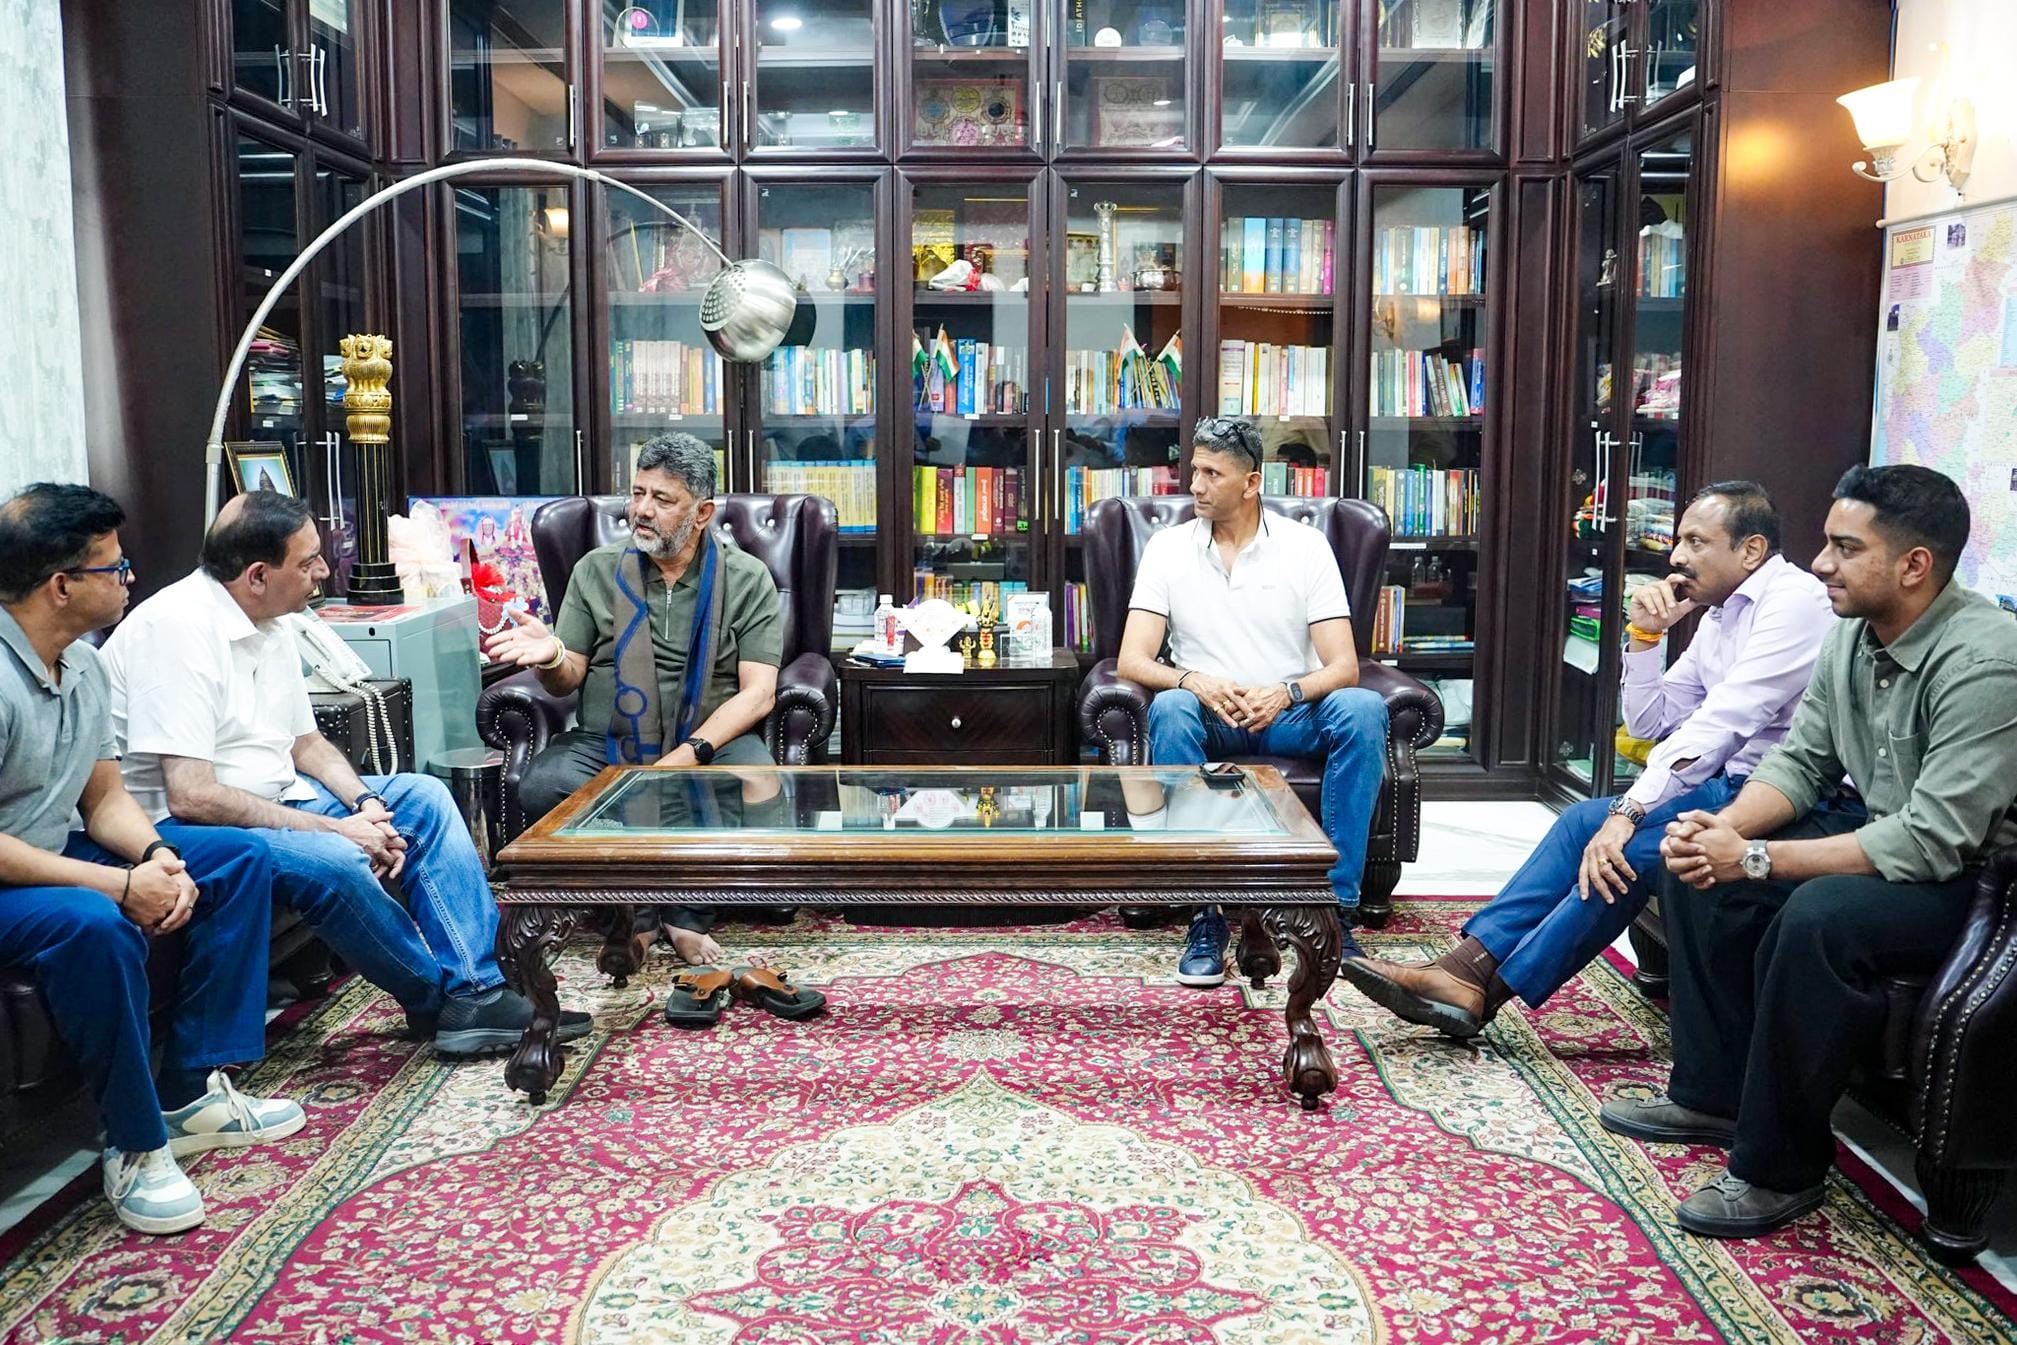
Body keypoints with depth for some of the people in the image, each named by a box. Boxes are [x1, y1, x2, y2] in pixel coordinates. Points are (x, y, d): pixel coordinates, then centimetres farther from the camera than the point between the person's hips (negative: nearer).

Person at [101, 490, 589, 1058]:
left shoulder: (270, 623, 7)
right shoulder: (178, 629, -22)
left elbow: (305, 740, 16)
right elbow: (191, 796, -28)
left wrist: (364, 804, -5)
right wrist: (334, 827, -23)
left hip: (274, 798, 10)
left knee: (422, 796, 0)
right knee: (333, 861, -33)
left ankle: (476, 992, -10)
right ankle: (438, 1002, -7)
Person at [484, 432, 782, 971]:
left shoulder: (747, 579, 4)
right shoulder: (596, 571, 11)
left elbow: (758, 693, -5)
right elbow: (569, 681, 10)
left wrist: (690, 754, -20)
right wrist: (551, 657, -16)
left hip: (710, 740, -1)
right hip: (604, 742, 2)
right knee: (541, 786, -30)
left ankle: (686, 913, -12)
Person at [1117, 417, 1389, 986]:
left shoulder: (1306, 546, -2)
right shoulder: (1168, 547, 1)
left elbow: (1344, 667, -8)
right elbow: (1132, 662, -8)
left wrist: (1287, 693, -29)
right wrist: (1194, 681, -29)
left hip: (1289, 712, 0)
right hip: (1211, 721, 0)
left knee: (1364, 710, -31)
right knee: (1170, 711, -35)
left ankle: (1336, 905, -25)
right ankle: (1205, 915, -32)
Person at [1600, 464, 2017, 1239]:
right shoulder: (1851, 636, -1)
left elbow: (1932, 842, -32)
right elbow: (1799, 762, 5)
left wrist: (1756, 858, -30)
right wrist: (1725, 827, -16)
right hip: (1885, 832, 9)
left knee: (1817, 918, -34)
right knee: (1700, 869, 1)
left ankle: (1778, 1168, -16)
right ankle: (1711, 1095, 11)